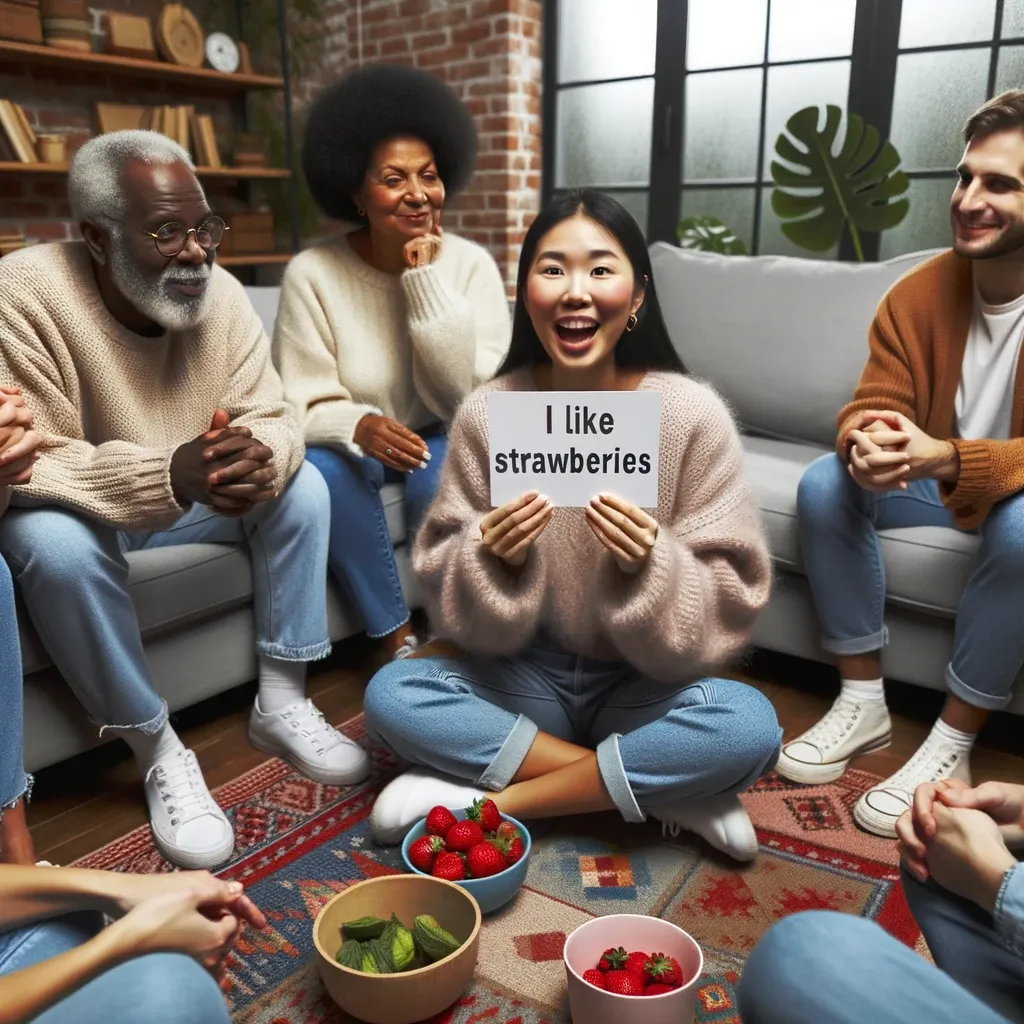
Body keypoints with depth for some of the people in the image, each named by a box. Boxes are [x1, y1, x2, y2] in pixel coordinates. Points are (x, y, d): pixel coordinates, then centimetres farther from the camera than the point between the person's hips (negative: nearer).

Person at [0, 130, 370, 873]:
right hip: (76, 509, -4)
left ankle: (281, 703, -3)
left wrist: (259, 461, -38)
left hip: (191, 496, 5)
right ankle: (160, 754, -16)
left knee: (302, 486, -12)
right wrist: (168, 475, -45)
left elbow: (275, 421, -11)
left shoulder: (219, 291, -11)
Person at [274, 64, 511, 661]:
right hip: (358, 441, 0)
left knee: (448, 471, -32)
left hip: (441, 440, 0)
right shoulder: (313, 273, -15)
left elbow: (466, 398, -21)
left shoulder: (472, 265, -13)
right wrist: (359, 426, -39)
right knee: (324, 466, -32)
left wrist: (428, 279, -26)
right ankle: (396, 637, -16)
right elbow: (302, 407, -16)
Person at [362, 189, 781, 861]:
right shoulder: (486, 414, -10)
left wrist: (650, 565, -31)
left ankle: (487, 802, -15)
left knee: (750, 728, -28)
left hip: (644, 686, -1)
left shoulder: (692, 414, -15)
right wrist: (495, 558, -27)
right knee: (391, 695, -21)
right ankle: (665, 791, -14)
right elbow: (445, 587, -6)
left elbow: (732, 602, -11)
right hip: (526, 674, 2)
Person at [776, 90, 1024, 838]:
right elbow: (871, 408, -9)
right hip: (938, 486, 4)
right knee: (825, 484, -19)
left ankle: (954, 743, -20)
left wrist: (945, 458, -46)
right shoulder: (918, 294, -7)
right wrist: (866, 446, -34)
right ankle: (863, 702, -11)